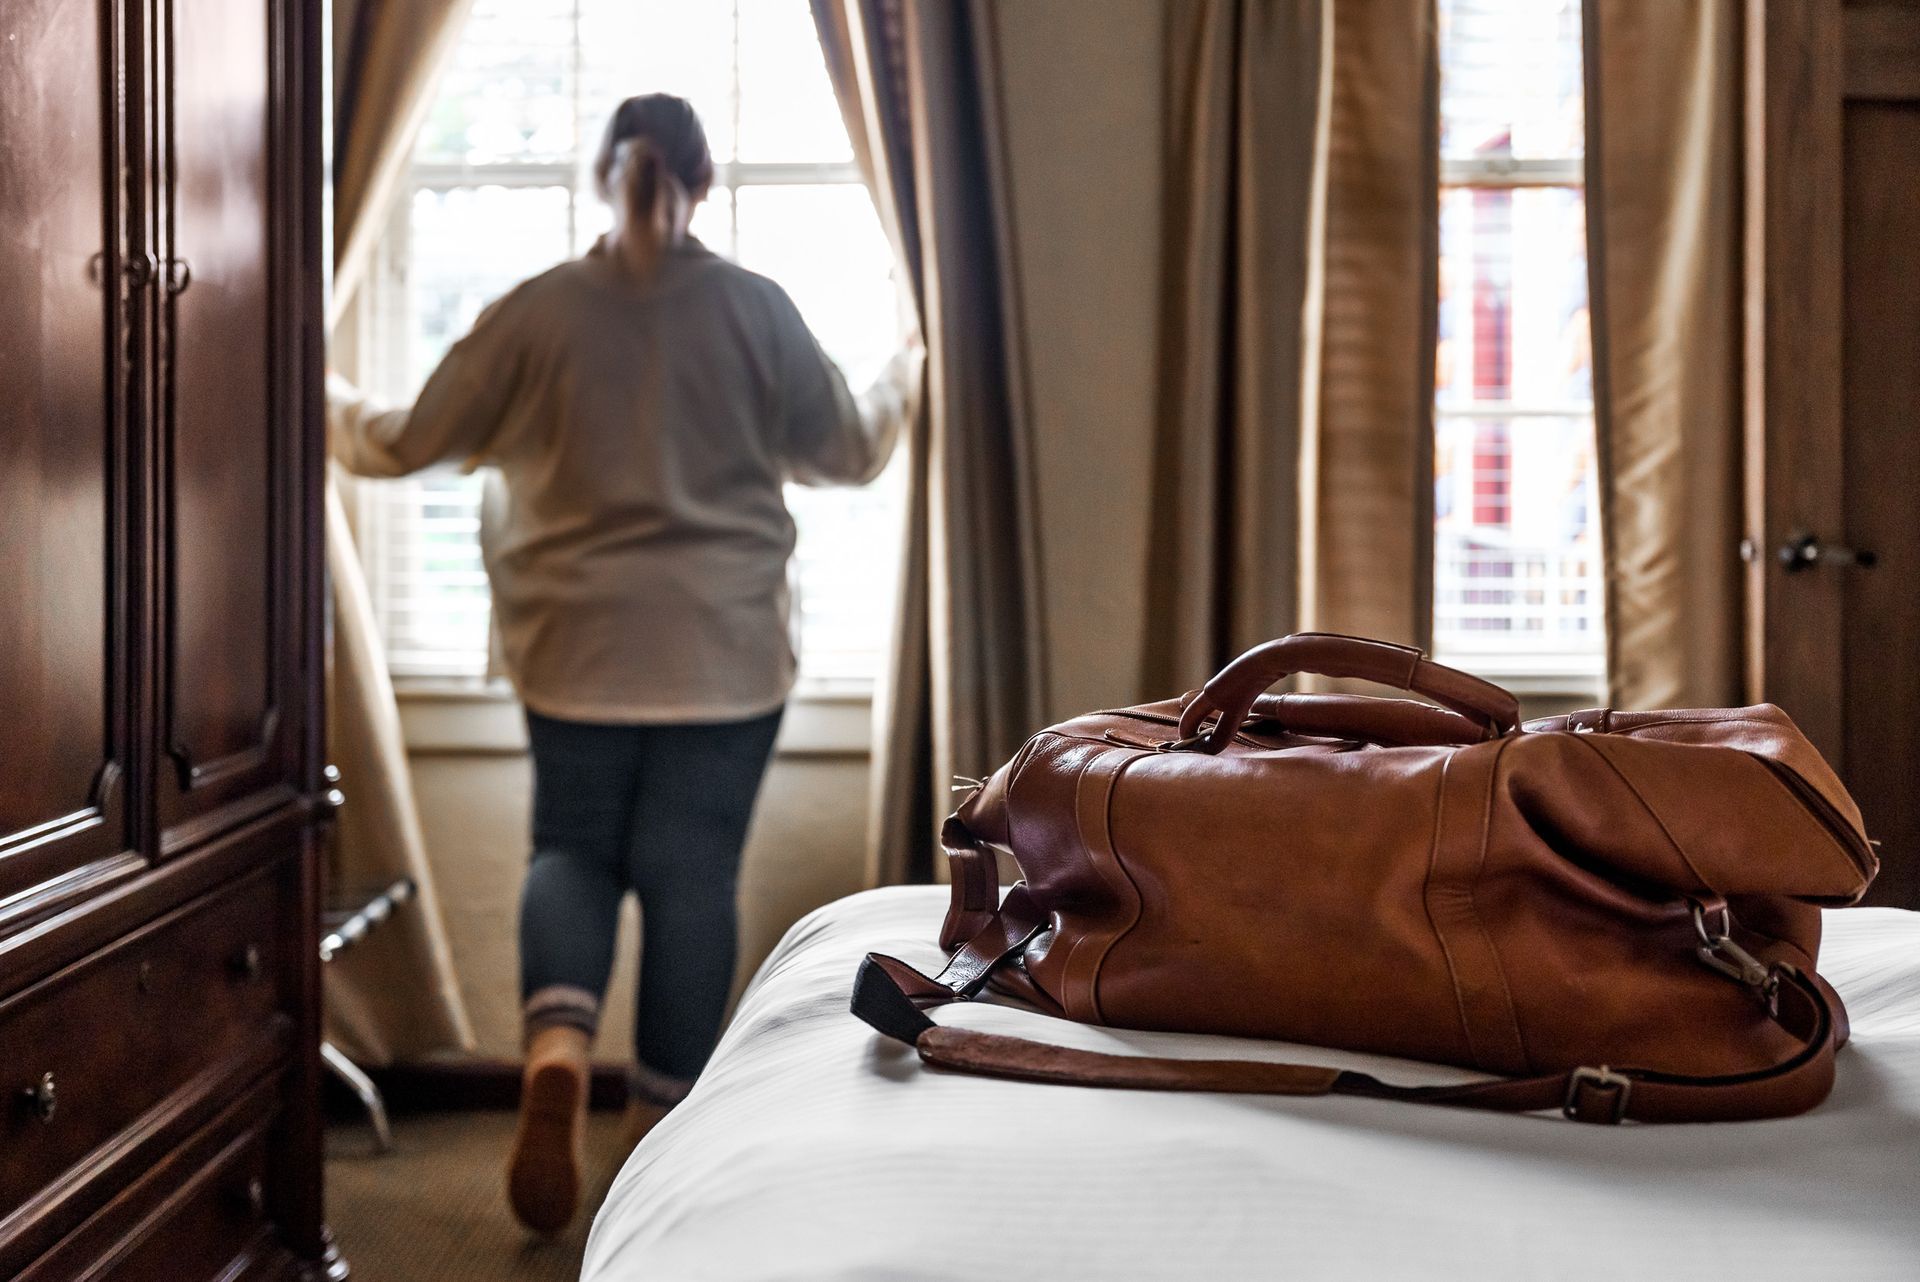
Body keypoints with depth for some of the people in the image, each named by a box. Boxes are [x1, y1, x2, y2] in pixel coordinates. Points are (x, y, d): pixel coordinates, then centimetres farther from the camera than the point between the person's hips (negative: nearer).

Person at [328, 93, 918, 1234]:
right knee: (691, 873, 7)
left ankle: (557, 1051, -12)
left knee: (573, 850, 14)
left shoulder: (538, 312, -3)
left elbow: (405, 443, 3)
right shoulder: (756, 308, -3)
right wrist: (903, 381, 30)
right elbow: (850, 454, 9)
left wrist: (334, 406, 25)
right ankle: (679, 1121, 15)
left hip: (579, 650, 1)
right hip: (725, 655, 0)